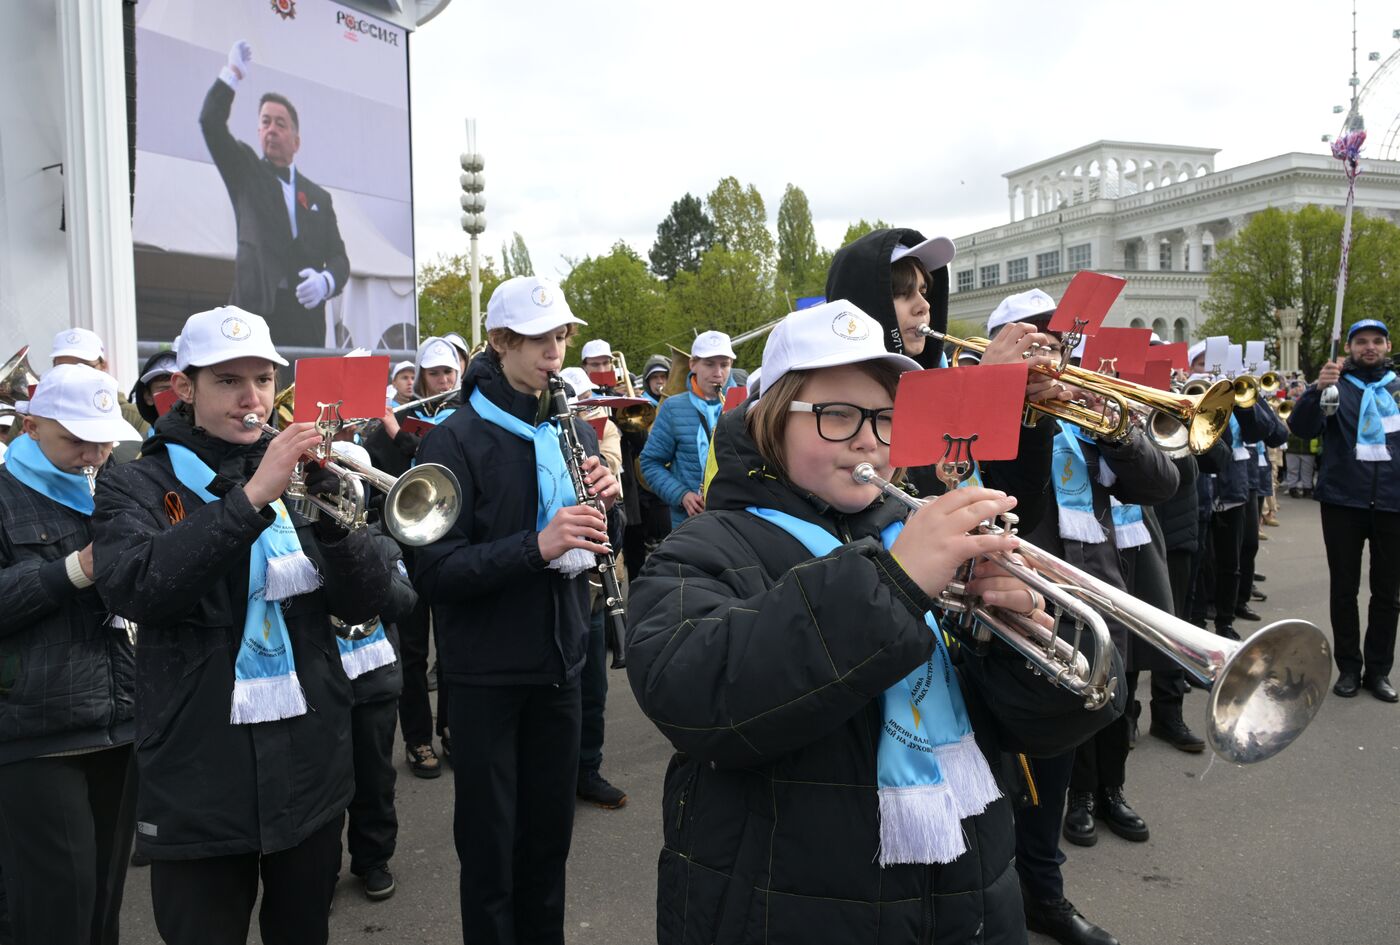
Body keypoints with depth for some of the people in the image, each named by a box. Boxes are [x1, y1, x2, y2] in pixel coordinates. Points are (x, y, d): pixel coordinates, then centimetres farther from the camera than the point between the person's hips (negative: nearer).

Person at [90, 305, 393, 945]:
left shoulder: (295, 478, 7)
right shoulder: (136, 488, -2)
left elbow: (364, 605, -1)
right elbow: (133, 591, -23)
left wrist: (336, 518, -19)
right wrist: (251, 498, -31)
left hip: (312, 764, 3)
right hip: (199, 775, -3)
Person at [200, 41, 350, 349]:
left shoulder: (319, 197, 20)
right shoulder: (246, 173, 18)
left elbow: (338, 258, 13)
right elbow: (211, 122, 4)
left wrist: (326, 281, -9)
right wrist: (233, 73, 1)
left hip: (306, 318, 2)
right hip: (257, 309, -2)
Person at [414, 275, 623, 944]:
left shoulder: (574, 431, 6)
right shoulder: (457, 439, -13)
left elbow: (601, 547, 10)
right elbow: (432, 570, -19)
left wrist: (608, 504, -11)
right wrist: (535, 544, -30)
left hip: (559, 662, 5)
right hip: (487, 671, -5)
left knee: (550, 834, 18)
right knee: (490, 845, 8)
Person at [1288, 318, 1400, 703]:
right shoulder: (1336, 387, 2)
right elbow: (1302, 428, -13)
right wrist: (1317, 389, -29)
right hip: (1343, 499, -2)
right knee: (1344, 588, 5)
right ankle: (1349, 667, 16)